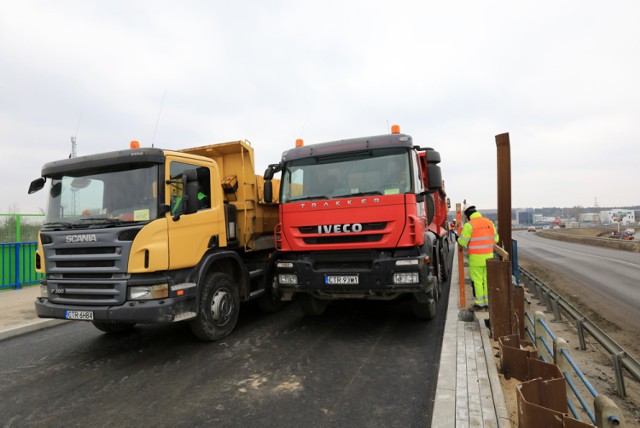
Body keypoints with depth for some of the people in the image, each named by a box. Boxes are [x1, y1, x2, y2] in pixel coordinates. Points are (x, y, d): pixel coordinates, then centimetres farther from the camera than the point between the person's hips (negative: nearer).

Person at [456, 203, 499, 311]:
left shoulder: (469, 225, -13)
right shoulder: (489, 222, 4)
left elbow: (462, 242, -12)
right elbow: (496, 239, 9)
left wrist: (458, 238, 9)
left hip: (476, 258, -5)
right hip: (489, 256, 5)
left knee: (477, 280, 4)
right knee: (487, 279, 13)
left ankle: (479, 303, 10)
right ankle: (488, 302, 21)